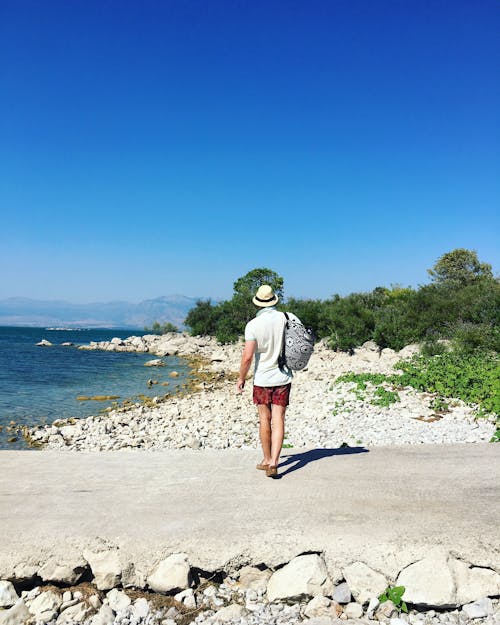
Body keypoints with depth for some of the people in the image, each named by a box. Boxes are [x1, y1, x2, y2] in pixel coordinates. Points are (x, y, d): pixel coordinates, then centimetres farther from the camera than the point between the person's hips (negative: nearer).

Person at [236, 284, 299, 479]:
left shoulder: (253, 325, -13)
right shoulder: (287, 318, -4)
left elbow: (247, 356, -16)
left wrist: (241, 378, -2)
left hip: (262, 379, -2)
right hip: (283, 377, 2)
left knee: (265, 420, 12)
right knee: (278, 420, 3)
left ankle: (267, 460, 25)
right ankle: (274, 461, -7)